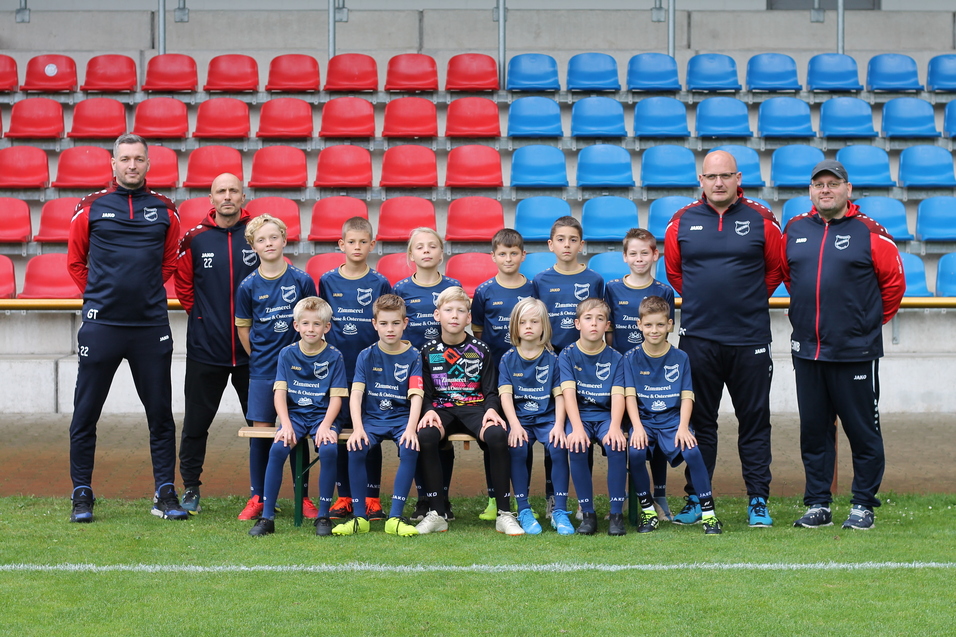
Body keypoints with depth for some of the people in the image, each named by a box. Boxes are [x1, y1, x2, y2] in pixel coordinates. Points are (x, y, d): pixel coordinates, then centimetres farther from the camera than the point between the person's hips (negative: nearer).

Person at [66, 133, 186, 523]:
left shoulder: (164, 210, 8)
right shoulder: (91, 208, 3)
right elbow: (75, 262, 14)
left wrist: (148, 292, 12)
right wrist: (99, 296, 8)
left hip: (152, 326, 1)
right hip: (100, 325, -1)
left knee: (160, 413, 4)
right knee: (85, 413, 2)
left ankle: (165, 494, 11)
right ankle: (82, 495, 11)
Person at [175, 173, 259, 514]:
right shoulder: (195, 239, 0)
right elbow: (183, 284, 10)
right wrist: (200, 314, 6)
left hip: (251, 348, 0)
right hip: (205, 347, 0)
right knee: (196, 421, 5)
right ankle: (190, 489, 16)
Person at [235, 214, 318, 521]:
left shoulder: (302, 280, -2)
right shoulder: (248, 286, 0)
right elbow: (243, 328, 9)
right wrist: (259, 357, 5)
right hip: (262, 370, 1)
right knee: (260, 431, 2)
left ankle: (303, 497, 13)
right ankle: (257, 498, 11)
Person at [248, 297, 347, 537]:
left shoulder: (334, 357, 0)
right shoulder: (287, 354, 4)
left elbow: (336, 397, -2)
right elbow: (280, 392, 0)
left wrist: (325, 425, -18)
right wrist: (286, 425, -14)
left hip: (322, 415, -1)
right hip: (294, 414, 1)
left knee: (328, 449, -31)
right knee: (277, 449, -27)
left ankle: (323, 515, -17)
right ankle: (266, 516, -18)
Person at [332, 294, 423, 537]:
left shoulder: (413, 357, 2)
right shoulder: (367, 356, 4)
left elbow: (416, 396, -9)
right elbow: (356, 393, -6)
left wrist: (411, 428, -26)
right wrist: (358, 428, -21)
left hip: (402, 417, -1)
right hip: (372, 417, 1)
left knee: (410, 449, -32)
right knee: (356, 449, -29)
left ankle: (395, 517, -25)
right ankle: (359, 517, -16)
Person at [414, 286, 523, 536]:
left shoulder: (480, 350, 9)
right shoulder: (429, 351, 9)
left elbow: (491, 390, 8)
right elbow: (425, 392, 8)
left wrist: (491, 410, -14)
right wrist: (429, 411, -14)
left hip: (475, 408, 0)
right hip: (442, 409, 0)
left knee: (497, 435, -34)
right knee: (425, 436, -35)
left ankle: (504, 513, -24)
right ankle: (436, 514, -26)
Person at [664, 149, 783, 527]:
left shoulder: (761, 222, 0)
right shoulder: (682, 223, 3)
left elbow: (775, 269, 12)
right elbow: (673, 270, 16)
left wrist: (751, 301, 12)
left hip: (750, 338, -1)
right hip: (698, 338, 1)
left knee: (754, 422, 4)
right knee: (699, 422, 8)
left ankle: (758, 502, 11)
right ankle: (696, 499, 15)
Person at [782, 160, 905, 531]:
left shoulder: (869, 233, -4)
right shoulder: (794, 231, 8)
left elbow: (893, 281, 2)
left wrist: (872, 320, 9)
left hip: (856, 352, -4)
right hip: (807, 350, 4)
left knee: (863, 431, 2)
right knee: (813, 431, 9)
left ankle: (863, 505, 11)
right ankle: (818, 505, 17)